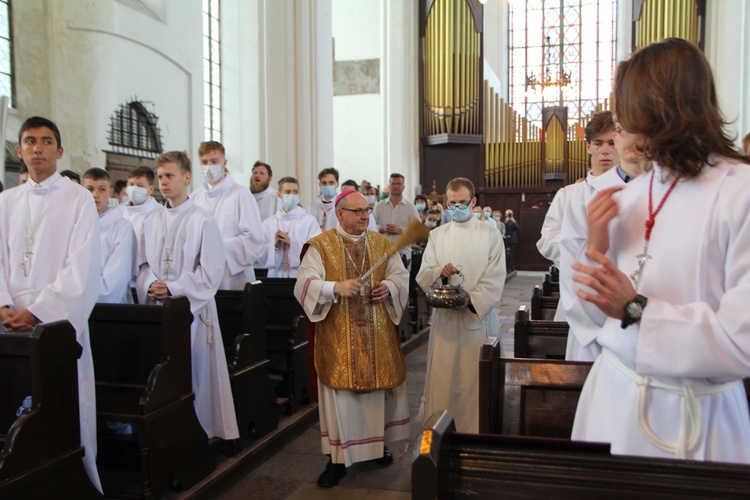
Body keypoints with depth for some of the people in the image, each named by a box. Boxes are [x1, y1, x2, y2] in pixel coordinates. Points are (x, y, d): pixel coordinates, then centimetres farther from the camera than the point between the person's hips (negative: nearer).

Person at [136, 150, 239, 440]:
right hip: (157, 308, 5)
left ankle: (200, 431, 12)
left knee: (195, 371, 0)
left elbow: (210, 271, -9)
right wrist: (151, 285, -8)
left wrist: (173, 288, -15)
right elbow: (143, 265, 13)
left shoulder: (202, 221, -5)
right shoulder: (151, 221, 11)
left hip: (192, 308, -4)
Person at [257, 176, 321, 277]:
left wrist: (292, 243, -16)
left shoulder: (309, 221, -2)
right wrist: (274, 245, -12)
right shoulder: (268, 223, 6)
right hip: (276, 276, 2)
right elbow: (260, 257, 4)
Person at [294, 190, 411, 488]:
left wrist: (388, 286, -12)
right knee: (340, 395, 1)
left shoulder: (382, 243, 9)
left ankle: (377, 443, 32)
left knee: (378, 388, 12)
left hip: (377, 334, 4)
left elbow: (401, 275, 9)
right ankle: (339, 458, 13)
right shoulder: (320, 246, -5)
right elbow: (304, 284, -14)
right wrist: (336, 287, -29)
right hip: (339, 337, -4)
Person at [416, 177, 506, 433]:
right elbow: (422, 275, 5)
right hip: (444, 317, 2)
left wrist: (472, 299, -18)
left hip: (479, 316, -2)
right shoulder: (437, 235, 12)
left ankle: (474, 430, 13)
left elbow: (495, 280, -3)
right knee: (441, 378, 2)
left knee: (474, 380, 1)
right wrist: (439, 272, -17)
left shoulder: (491, 235, 4)